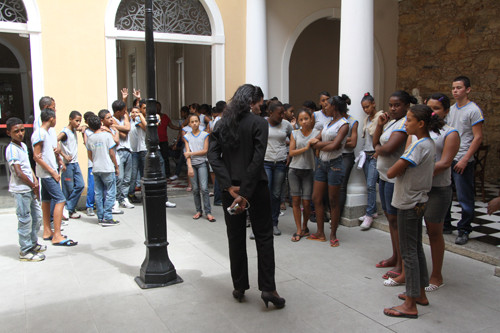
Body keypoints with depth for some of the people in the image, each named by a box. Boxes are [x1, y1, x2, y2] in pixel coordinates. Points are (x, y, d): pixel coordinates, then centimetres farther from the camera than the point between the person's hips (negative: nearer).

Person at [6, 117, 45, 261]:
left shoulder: (23, 145, 11)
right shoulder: (11, 149, -16)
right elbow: (18, 172, -19)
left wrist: (35, 181, 5)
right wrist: (33, 186, -10)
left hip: (30, 189, 9)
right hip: (20, 190, -9)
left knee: (37, 215, 17)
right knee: (25, 219, -3)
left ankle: (33, 244, 31)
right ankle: (25, 251, 7)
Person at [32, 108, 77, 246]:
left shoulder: (51, 132, 12)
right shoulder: (39, 134, -15)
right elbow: (36, 157, -17)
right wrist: (53, 172, -17)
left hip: (51, 171, 9)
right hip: (47, 173, -9)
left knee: (46, 200, 14)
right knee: (60, 200, -13)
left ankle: (47, 232, 23)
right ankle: (57, 236, -13)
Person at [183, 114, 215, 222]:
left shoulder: (205, 135, 4)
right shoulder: (187, 137, 8)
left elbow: (205, 150, -5)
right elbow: (187, 153, -1)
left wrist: (191, 153, -10)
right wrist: (189, 167, -12)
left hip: (202, 163, -2)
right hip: (192, 164, 2)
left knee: (204, 188, -10)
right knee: (195, 189, 5)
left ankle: (208, 212, -8)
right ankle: (199, 211, 15)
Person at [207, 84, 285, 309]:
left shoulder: (222, 124, 5)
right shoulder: (259, 123, -8)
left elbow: (213, 156, -4)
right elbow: (257, 160, -17)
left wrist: (230, 187, -10)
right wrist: (245, 193, -17)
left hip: (230, 188, 4)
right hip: (255, 187, -4)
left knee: (236, 238, 13)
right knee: (264, 236, 7)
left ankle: (239, 287, 22)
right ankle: (267, 288, 5)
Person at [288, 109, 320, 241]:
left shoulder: (316, 133, 2)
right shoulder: (294, 133, 6)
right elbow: (291, 152, -2)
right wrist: (306, 148, -11)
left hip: (309, 170, -1)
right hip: (294, 170, 1)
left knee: (306, 202, -2)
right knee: (295, 200, -1)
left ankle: (305, 226, 23)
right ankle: (298, 230, 9)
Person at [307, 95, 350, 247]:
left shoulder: (344, 124, -7)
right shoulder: (328, 123, 15)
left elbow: (334, 146, -19)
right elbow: (314, 141, 6)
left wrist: (319, 145, -4)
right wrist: (328, 144, -11)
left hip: (334, 164, -7)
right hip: (322, 163, 7)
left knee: (333, 201, 1)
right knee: (316, 198, 6)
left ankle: (333, 234, 14)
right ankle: (320, 233, 17)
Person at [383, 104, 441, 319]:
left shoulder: (419, 146, -21)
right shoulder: (430, 144, 8)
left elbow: (391, 173, -22)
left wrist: (398, 167, -3)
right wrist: (403, 168, -2)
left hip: (409, 204, -10)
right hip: (419, 202, 10)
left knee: (409, 252, -2)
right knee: (417, 248, 18)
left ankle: (410, 305, 6)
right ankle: (420, 293, 31)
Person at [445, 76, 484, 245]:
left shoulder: (473, 110, -6)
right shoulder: (450, 109, 14)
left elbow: (478, 137, -11)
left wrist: (465, 159, -16)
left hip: (462, 160, -6)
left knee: (464, 197, 0)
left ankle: (464, 230, 12)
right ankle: (445, 225, 24)